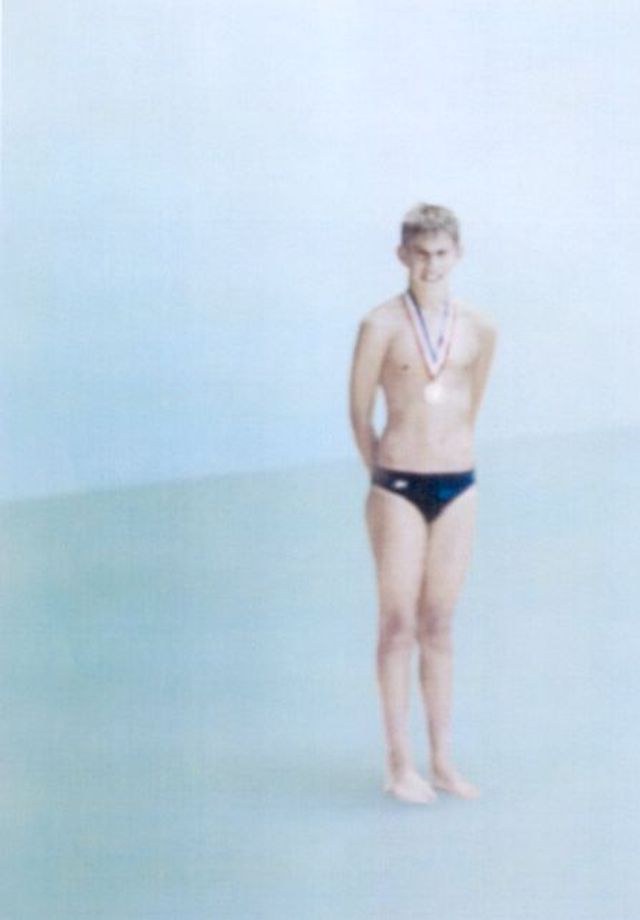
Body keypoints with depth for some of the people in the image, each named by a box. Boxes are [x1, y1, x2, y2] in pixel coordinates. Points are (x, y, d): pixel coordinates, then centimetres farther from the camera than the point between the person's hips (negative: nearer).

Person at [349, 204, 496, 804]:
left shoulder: (479, 330, 5)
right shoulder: (381, 326, -7)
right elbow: (360, 411, 1)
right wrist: (384, 474, 8)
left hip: (458, 485, 4)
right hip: (397, 486, -3)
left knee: (438, 626, 11)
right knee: (398, 625, 2)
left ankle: (442, 763, 18)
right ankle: (399, 765, 11)